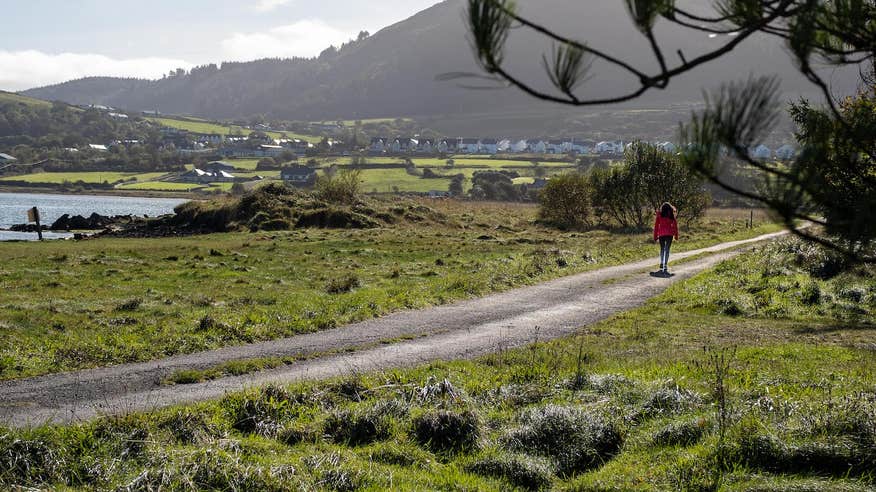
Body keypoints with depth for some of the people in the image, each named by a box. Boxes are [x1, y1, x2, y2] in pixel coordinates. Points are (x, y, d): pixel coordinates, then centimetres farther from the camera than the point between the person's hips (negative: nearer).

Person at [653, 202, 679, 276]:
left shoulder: (659, 215, 6)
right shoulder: (672, 215, 5)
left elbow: (656, 226, 5)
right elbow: (675, 225, 5)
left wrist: (655, 236, 9)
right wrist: (676, 236, 13)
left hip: (661, 234, 1)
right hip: (669, 234, -1)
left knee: (662, 249, 19)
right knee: (667, 250, -3)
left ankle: (662, 265, 21)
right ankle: (665, 267, -12)